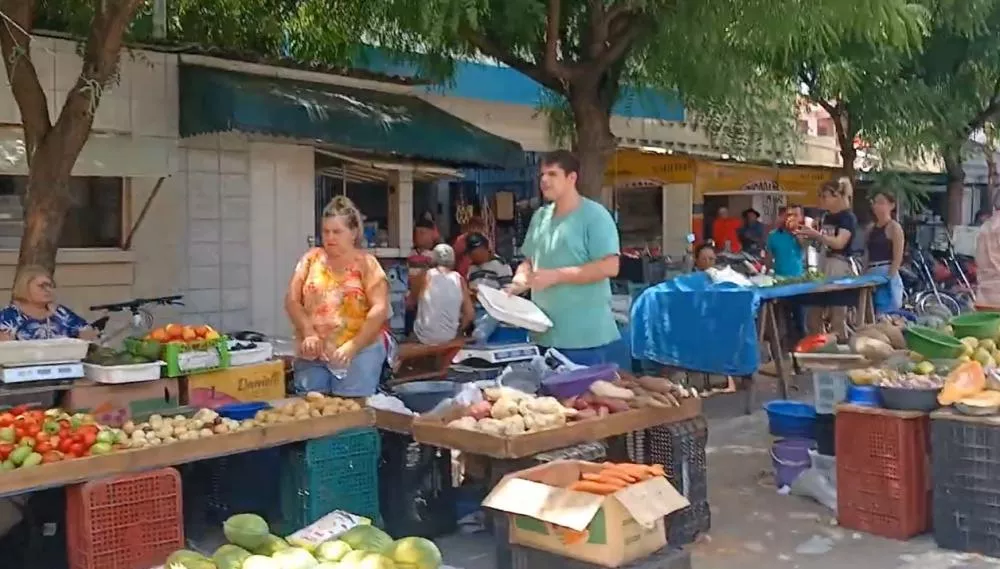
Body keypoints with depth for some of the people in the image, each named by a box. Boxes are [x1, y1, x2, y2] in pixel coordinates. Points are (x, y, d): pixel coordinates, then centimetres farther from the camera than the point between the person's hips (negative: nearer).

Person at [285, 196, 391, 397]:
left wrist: (352, 346, -17)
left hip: (359, 352, -3)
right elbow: (292, 300, 6)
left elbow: (380, 309, -8)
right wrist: (308, 333, -10)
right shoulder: (311, 258, 9)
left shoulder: (366, 263, 1)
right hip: (313, 353, 3)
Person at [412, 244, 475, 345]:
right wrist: (457, 331, 12)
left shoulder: (426, 276, -8)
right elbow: (470, 314, -4)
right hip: (450, 338, 2)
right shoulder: (458, 279, -4)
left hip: (424, 337, -2)